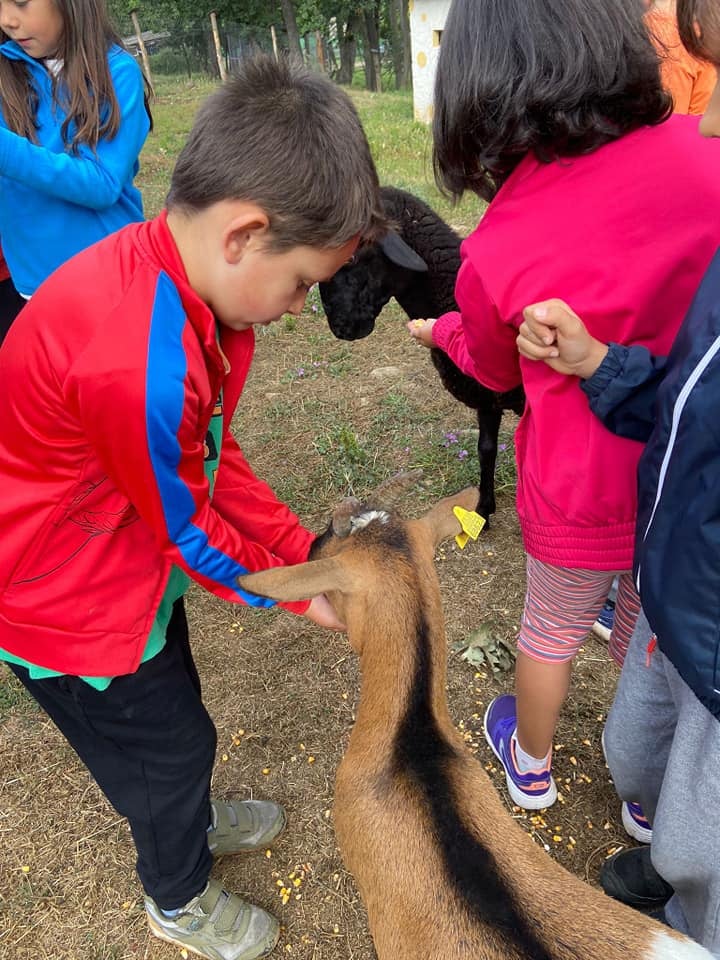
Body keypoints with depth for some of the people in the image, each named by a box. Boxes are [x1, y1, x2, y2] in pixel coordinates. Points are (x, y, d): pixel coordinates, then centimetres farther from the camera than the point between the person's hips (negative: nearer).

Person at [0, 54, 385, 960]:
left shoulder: (167, 271, -10)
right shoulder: (136, 365, -39)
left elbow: (213, 454, -2)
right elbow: (185, 527, -24)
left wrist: (301, 546, -3)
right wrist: (288, 592, -7)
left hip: (136, 569, 8)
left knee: (174, 712, 28)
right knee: (167, 745, 16)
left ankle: (192, 819, 59)